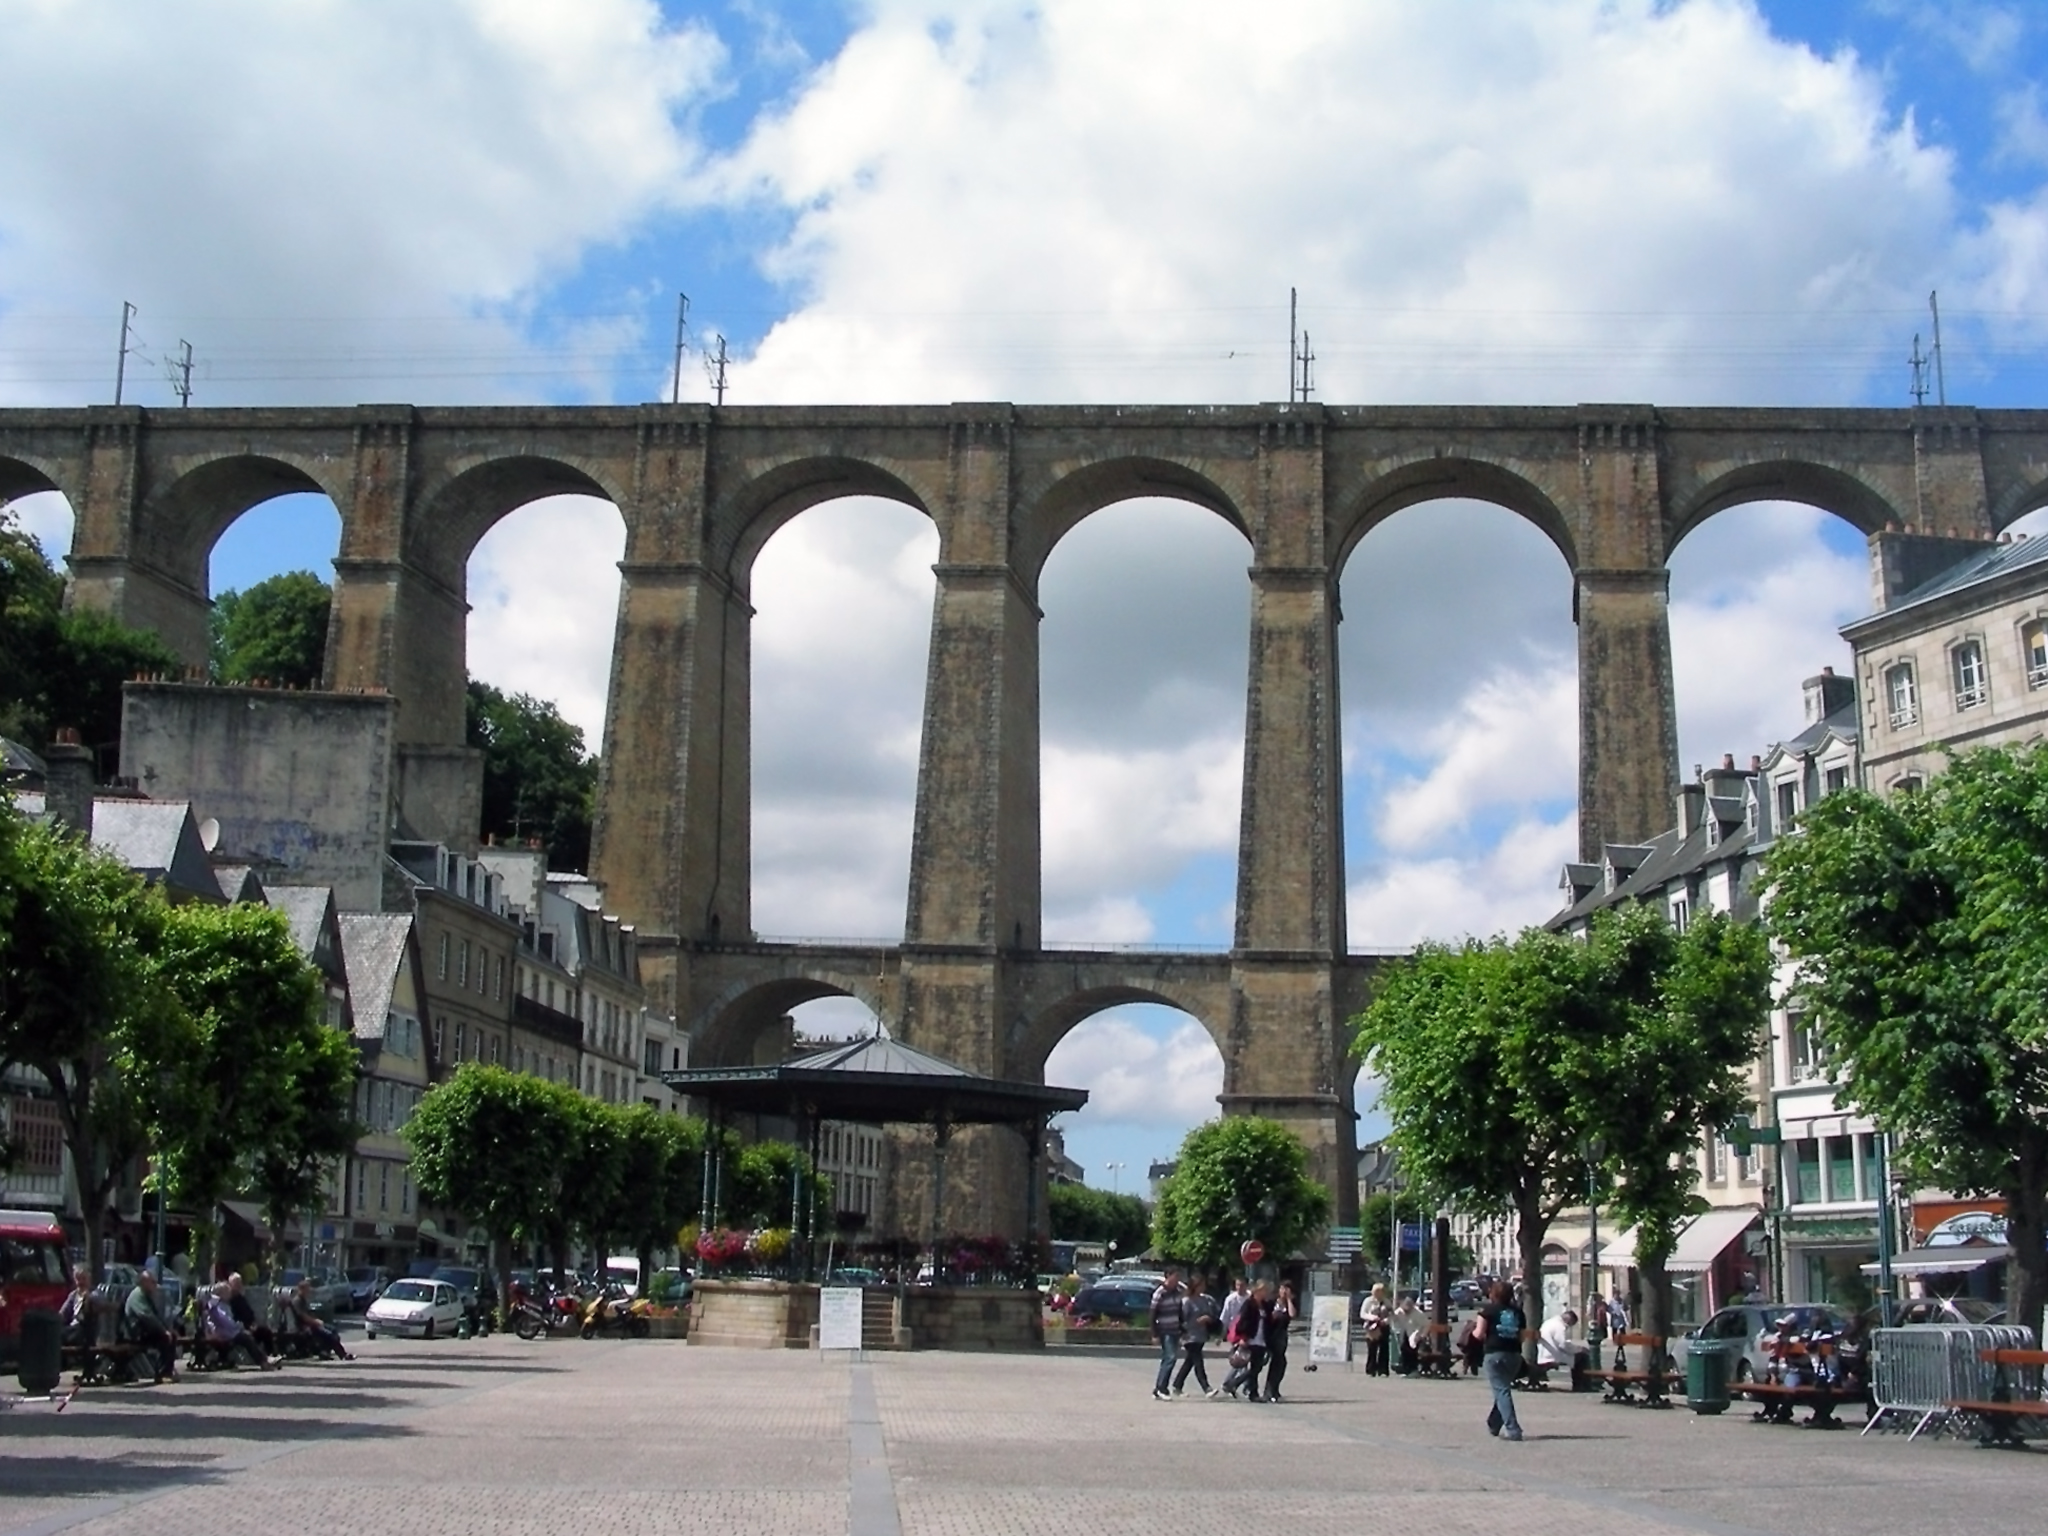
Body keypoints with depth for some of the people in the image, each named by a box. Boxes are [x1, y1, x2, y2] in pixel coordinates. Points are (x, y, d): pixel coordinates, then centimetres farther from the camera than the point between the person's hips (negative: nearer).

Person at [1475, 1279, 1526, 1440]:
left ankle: (1512, 1429, -16)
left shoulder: (1488, 1310, -2)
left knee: (1501, 1391, -5)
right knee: (1503, 1389, 20)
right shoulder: (1517, 1311, 9)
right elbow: (1522, 1336, 7)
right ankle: (1493, 1425, 31)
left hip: (1494, 1353, -5)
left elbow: (1480, 1334, -5)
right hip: (1514, 1354, 5)